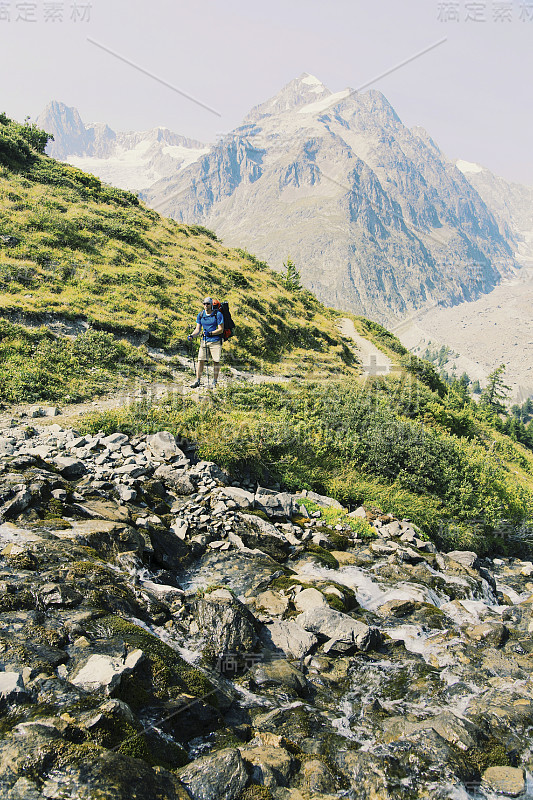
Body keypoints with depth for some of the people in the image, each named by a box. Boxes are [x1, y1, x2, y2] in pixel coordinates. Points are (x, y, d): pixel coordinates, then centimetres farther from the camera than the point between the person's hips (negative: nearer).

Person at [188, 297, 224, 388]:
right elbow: (198, 329, 6)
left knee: (216, 361, -1)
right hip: (204, 340, 3)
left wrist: (210, 333, -23)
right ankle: (197, 380, 7)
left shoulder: (218, 314, -9)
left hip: (215, 341, -3)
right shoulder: (200, 315, 4)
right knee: (200, 360, -1)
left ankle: (214, 382, 10)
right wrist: (192, 335, -14)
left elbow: (221, 329, -10)